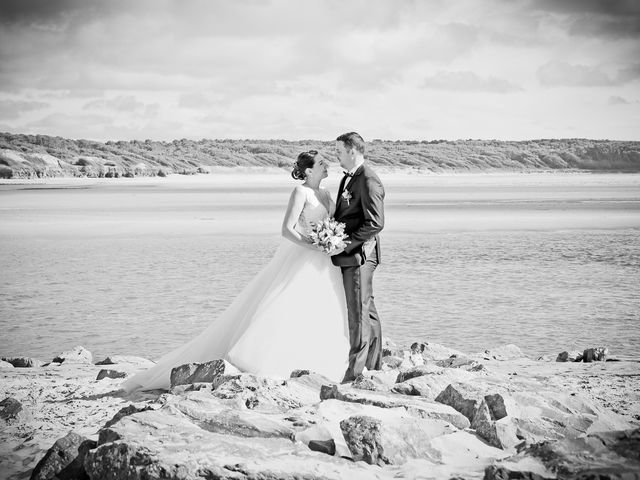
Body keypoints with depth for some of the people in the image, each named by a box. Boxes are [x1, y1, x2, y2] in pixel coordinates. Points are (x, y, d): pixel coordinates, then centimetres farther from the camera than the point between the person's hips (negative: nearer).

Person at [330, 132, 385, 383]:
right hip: (348, 254, 10)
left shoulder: (369, 181, -15)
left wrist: (346, 244, -21)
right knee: (367, 312, 15)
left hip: (359, 254, -10)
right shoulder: (349, 178, 15)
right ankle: (374, 367, 22)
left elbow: (375, 223, -21)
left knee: (359, 313, -6)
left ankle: (355, 371, -4)